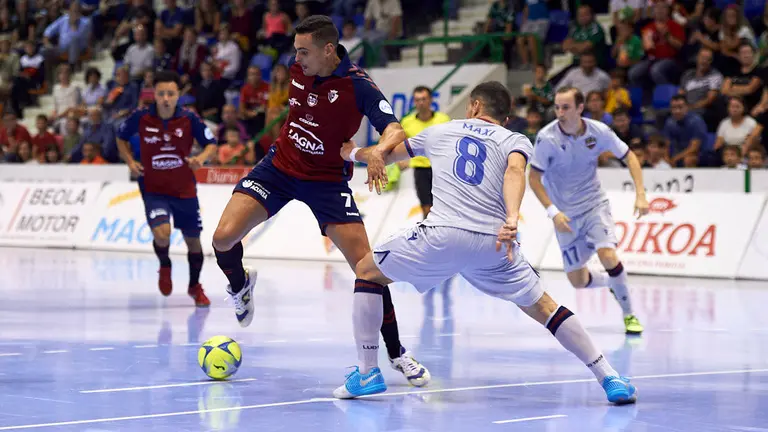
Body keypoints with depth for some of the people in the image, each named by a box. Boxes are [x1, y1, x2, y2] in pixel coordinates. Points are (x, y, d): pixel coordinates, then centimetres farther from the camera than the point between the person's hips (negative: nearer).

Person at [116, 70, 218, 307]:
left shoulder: (189, 119, -12)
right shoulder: (141, 117, -11)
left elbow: (211, 144, -2)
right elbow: (121, 138, 8)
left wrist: (200, 159, -23)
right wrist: (130, 161, -6)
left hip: (184, 189, 1)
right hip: (153, 188, -1)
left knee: (193, 241, 10)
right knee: (161, 233, -24)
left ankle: (195, 287, 37)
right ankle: (164, 266, 11)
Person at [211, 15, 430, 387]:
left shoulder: (358, 85, -22)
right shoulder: (298, 69, -6)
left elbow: (394, 130, -34)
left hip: (327, 180, -4)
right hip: (280, 165, 4)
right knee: (224, 237, -15)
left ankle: (396, 352, 3)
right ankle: (239, 285, 22)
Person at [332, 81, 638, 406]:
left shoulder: (441, 131, 27)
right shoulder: (516, 141, 20)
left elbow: (386, 154, 42)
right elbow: (514, 171, -5)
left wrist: (352, 153, 63)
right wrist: (512, 218, -21)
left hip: (443, 235, -1)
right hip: (494, 243, 1)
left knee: (367, 271, 21)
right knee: (543, 308, 19)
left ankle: (366, 373, 14)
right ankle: (611, 380, 12)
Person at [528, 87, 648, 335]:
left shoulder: (598, 132, -13)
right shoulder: (547, 138, -18)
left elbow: (629, 157, 1)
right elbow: (534, 178, -11)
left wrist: (640, 194, -10)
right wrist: (553, 212, -21)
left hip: (595, 205, 0)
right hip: (565, 213, 0)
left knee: (607, 254, -26)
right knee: (577, 281, 0)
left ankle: (629, 315, -7)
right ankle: (612, 283, 35)